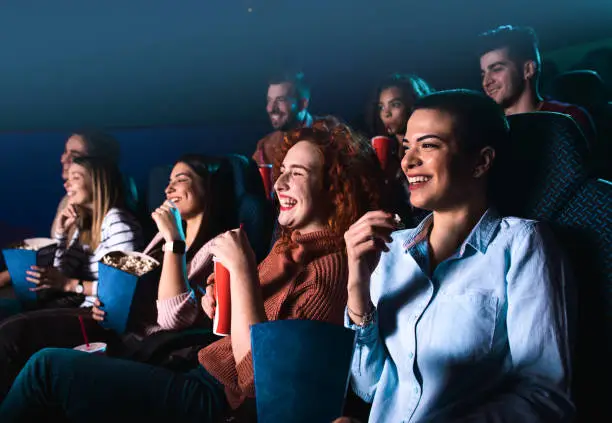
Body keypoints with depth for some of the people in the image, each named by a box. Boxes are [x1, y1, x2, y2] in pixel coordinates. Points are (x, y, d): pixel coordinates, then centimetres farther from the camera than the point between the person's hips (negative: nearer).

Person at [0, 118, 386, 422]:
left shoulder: (332, 266, -19)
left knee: (49, 366, -4)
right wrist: (215, 301, -3)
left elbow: (258, 373, -25)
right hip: (203, 371, 9)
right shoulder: (289, 245, 9)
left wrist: (242, 269, -25)